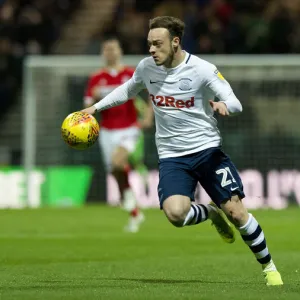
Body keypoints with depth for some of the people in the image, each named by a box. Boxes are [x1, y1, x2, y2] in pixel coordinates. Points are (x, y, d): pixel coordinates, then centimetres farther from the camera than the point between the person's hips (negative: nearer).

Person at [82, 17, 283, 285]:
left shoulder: (202, 70, -13)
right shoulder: (146, 67, 1)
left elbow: (236, 103, -14)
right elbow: (127, 90, 23)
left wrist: (224, 105, -37)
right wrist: (96, 107, 18)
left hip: (207, 149, -3)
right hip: (172, 157, 3)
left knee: (236, 212, -9)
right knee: (175, 213, -24)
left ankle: (268, 266, 13)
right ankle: (211, 213, 11)